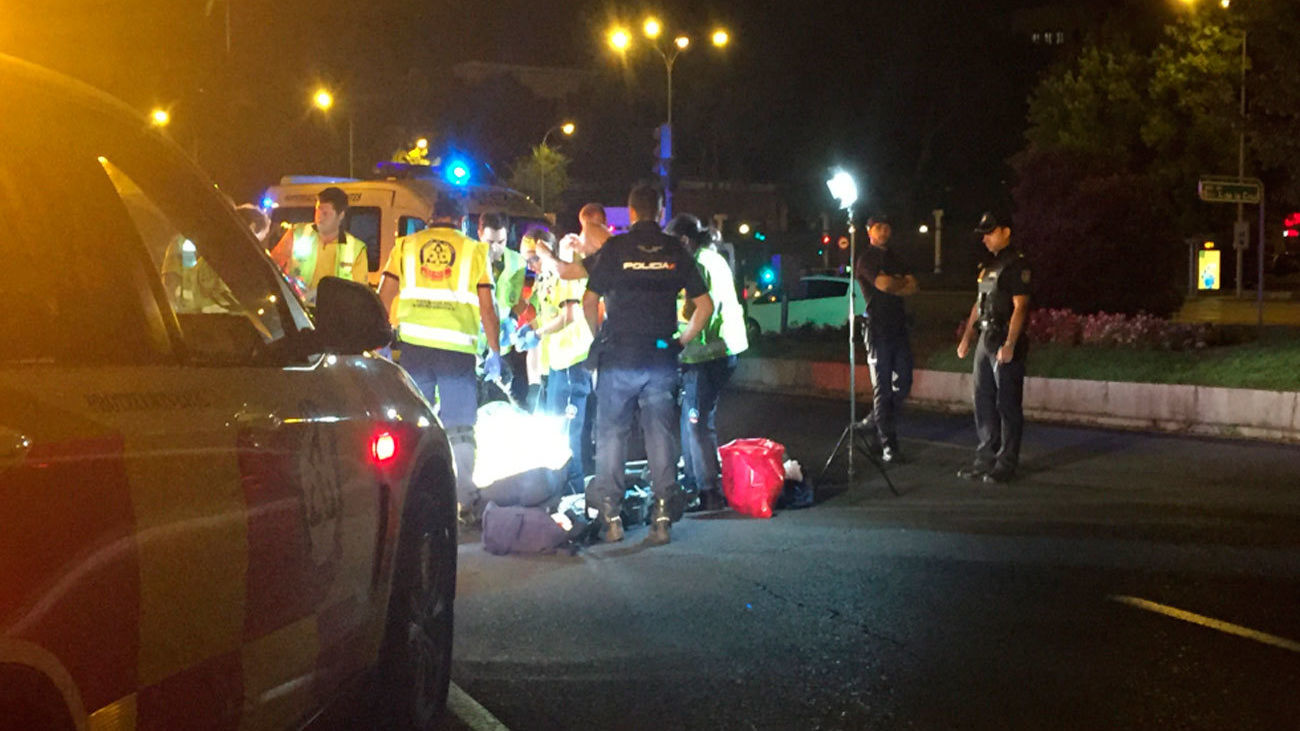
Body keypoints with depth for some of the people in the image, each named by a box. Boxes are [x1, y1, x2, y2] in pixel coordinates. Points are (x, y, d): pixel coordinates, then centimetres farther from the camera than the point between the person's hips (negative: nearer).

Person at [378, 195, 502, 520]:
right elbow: (487, 307, 5)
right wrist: (494, 352, 11)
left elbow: (383, 298, 8)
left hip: (414, 345, 1)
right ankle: (467, 500, 4)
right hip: (457, 348, -1)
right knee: (460, 430, 5)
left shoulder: (405, 246, 11)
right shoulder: (474, 250, 7)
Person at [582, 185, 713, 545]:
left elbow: (590, 302, -4)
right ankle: (662, 517, 2)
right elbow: (705, 305, 5)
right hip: (661, 359, 2)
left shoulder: (615, 247, -2)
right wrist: (682, 341, 13)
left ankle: (611, 516, 5)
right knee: (661, 435, 6)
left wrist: (599, 338, 11)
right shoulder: (676, 251, 5)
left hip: (618, 356, -2)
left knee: (611, 434, 6)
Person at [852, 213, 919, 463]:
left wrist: (894, 284, -7)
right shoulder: (866, 259, -2)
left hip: (898, 327, 7)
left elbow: (912, 287, 9)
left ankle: (876, 420, 27)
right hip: (878, 328, -7)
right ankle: (888, 445, -5)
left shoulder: (894, 258, 19)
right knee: (882, 387, -5)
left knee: (903, 383, 7)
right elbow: (883, 284, -16)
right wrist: (902, 283, 3)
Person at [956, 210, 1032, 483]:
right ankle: (986, 458, 18)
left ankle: (1006, 463, 1)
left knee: (1007, 404, -4)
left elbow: (1020, 307, -17)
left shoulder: (1016, 264, -10)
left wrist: (1009, 345, -23)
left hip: (1006, 341, -9)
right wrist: (966, 337, 19)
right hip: (985, 339, 9)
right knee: (984, 402, 11)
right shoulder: (990, 264, 17)